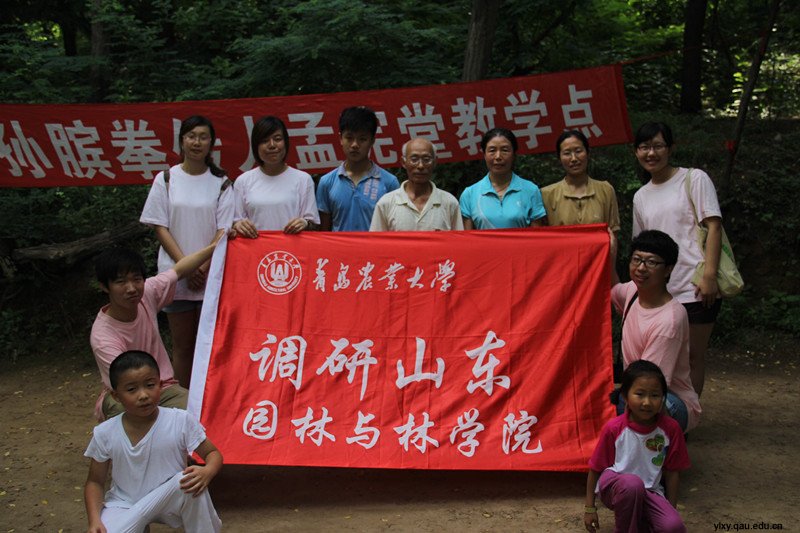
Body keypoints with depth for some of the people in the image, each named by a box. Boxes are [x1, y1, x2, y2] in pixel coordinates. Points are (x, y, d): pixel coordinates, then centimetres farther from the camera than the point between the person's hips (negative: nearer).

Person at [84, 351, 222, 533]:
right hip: (125, 505, 1)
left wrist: (207, 472, -31)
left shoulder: (181, 421, -16)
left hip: (170, 502, -1)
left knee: (191, 482, -33)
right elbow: (95, 482, 0)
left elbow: (213, 454, -7)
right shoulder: (105, 434, -12)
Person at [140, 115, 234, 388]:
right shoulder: (166, 179, 4)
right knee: (182, 345, 6)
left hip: (212, 274, 0)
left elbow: (224, 230, -1)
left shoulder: (220, 182, 3)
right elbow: (160, 228, 1)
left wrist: (204, 267, -12)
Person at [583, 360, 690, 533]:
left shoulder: (670, 429, -7)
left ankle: (636, 516, 5)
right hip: (614, 487, -2)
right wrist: (590, 508, 0)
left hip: (649, 491, 2)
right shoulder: (614, 428, -12)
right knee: (632, 483, -37)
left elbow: (671, 472, 3)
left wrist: (671, 509, 5)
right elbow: (595, 469, -2)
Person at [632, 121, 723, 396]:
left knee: (693, 356, 1)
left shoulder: (694, 179, 0)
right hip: (658, 291, 5)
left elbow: (713, 226, -7)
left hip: (695, 288, -4)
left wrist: (709, 276, -16)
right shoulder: (641, 197, 14)